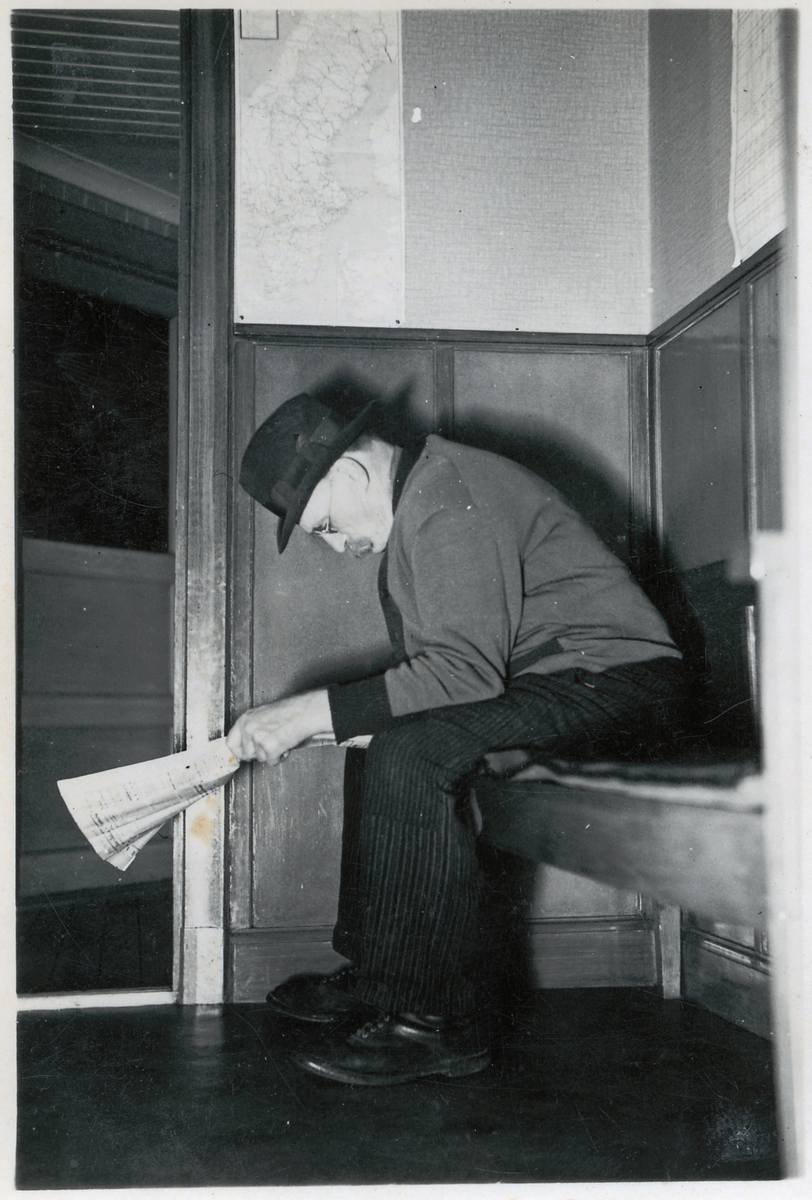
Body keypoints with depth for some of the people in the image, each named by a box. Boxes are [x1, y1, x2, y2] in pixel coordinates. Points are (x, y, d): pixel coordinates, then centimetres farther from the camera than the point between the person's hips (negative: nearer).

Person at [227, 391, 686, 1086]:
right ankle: (374, 981, 16)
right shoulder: (423, 495, 17)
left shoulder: (447, 499, -16)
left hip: (613, 679, -11)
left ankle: (437, 1021, -18)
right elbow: (450, 669, 16)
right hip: (545, 684, 11)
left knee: (415, 753, -27)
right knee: (391, 749, 14)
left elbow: (467, 670, -26)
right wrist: (314, 719, 9)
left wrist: (314, 711, -24)